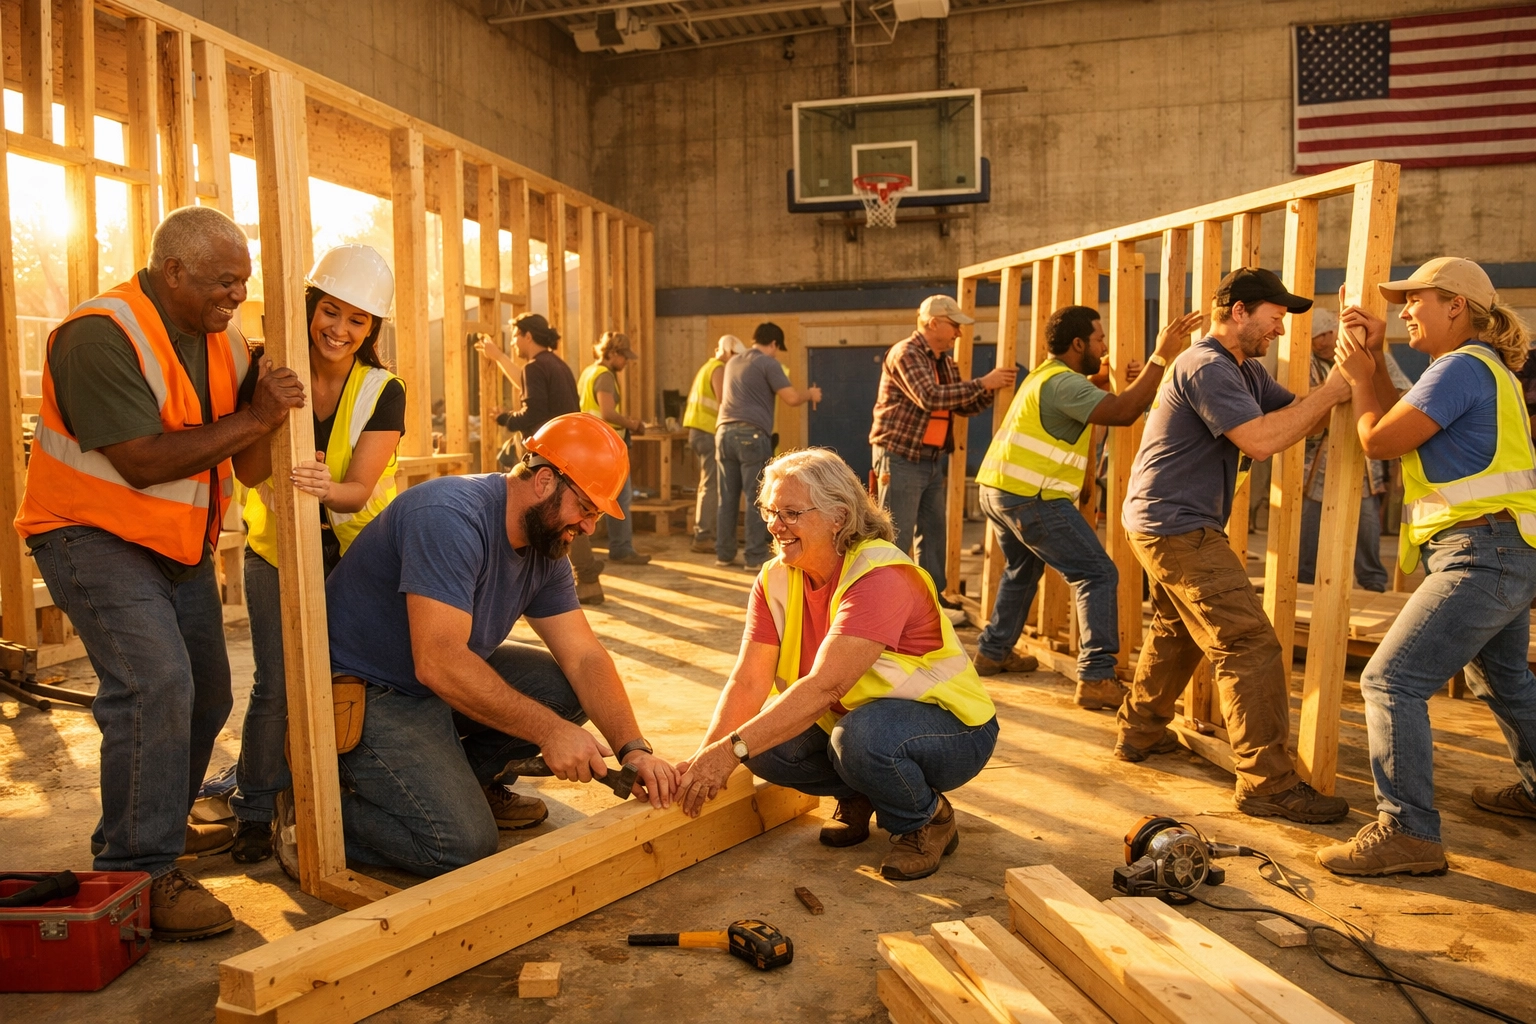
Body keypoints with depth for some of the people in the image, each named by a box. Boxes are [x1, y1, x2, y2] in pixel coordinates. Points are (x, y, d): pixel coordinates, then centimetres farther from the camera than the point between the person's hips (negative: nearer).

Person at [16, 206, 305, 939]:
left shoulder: (221, 339, 3)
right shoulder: (102, 335, -21)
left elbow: (245, 454, 4)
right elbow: (143, 462, -28)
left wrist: (278, 403, -16)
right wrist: (253, 419, -26)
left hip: (182, 543, 8)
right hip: (94, 538, -8)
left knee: (205, 694, 13)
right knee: (155, 684, -23)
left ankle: (161, 826, 35)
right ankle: (138, 874, -12)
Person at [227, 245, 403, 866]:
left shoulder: (383, 393, -9)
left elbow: (359, 489, -18)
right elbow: (248, 472, -15)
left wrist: (328, 488, -40)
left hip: (356, 555, 0)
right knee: (277, 685, -9)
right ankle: (254, 809, 12)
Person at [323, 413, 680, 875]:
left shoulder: (546, 549, 0)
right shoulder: (451, 519, -28)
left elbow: (584, 658, -4)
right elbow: (438, 663, -35)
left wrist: (633, 750, -17)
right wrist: (549, 730, -32)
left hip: (453, 679, 9)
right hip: (361, 693, -8)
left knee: (568, 688, -6)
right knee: (464, 846, -19)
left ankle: (468, 778, 10)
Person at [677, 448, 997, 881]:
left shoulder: (881, 578, -29)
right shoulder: (776, 580, -6)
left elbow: (825, 685, -38)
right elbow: (748, 681, -13)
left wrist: (732, 749, -42)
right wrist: (704, 758, -27)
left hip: (952, 729, -6)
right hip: (848, 717, 7)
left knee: (862, 735, -37)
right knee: (766, 744, -17)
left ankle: (928, 818, -4)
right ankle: (857, 797, 11)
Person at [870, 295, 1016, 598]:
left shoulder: (945, 362, 14)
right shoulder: (905, 354, -13)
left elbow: (965, 407, 15)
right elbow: (930, 397, -26)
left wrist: (992, 389, -3)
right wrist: (982, 383, -23)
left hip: (935, 459, 8)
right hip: (901, 458, -8)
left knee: (933, 530, 12)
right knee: (897, 534, -4)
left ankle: (932, 594, 22)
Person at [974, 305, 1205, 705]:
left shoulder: (1047, 374, 17)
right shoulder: (1063, 382, -14)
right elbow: (1122, 412, -25)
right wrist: (1161, 357, -24)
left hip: (996, 490, 10)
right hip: (1030, 497, -10)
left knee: (1023, 568, 28)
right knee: (1097, 574, -6)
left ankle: (993, 651, 36)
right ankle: (1096, 679, -10)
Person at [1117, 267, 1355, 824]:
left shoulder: (1244, 370, 16)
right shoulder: (1207, 367, -16)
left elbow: (1295, 416, 6)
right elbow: (1261, 439, -26)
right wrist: (1333, 390, -20)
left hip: (1164, 524, 11)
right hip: (1178, 527, -11)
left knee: (1175, 632, 23)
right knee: (1250, 646, -11)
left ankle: (1139, 731, 37)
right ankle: (1268, 783, -7)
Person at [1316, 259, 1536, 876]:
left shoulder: (1462, 367, -13)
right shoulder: (1486, 367, 18)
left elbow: (1379, 441, -14)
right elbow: (1400, 427, 18)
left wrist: (1360, 376, 1)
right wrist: (1376, 360, 12)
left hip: (1482, 554, -11)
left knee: (1391, 680, -15)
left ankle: (1408, 833, -14)